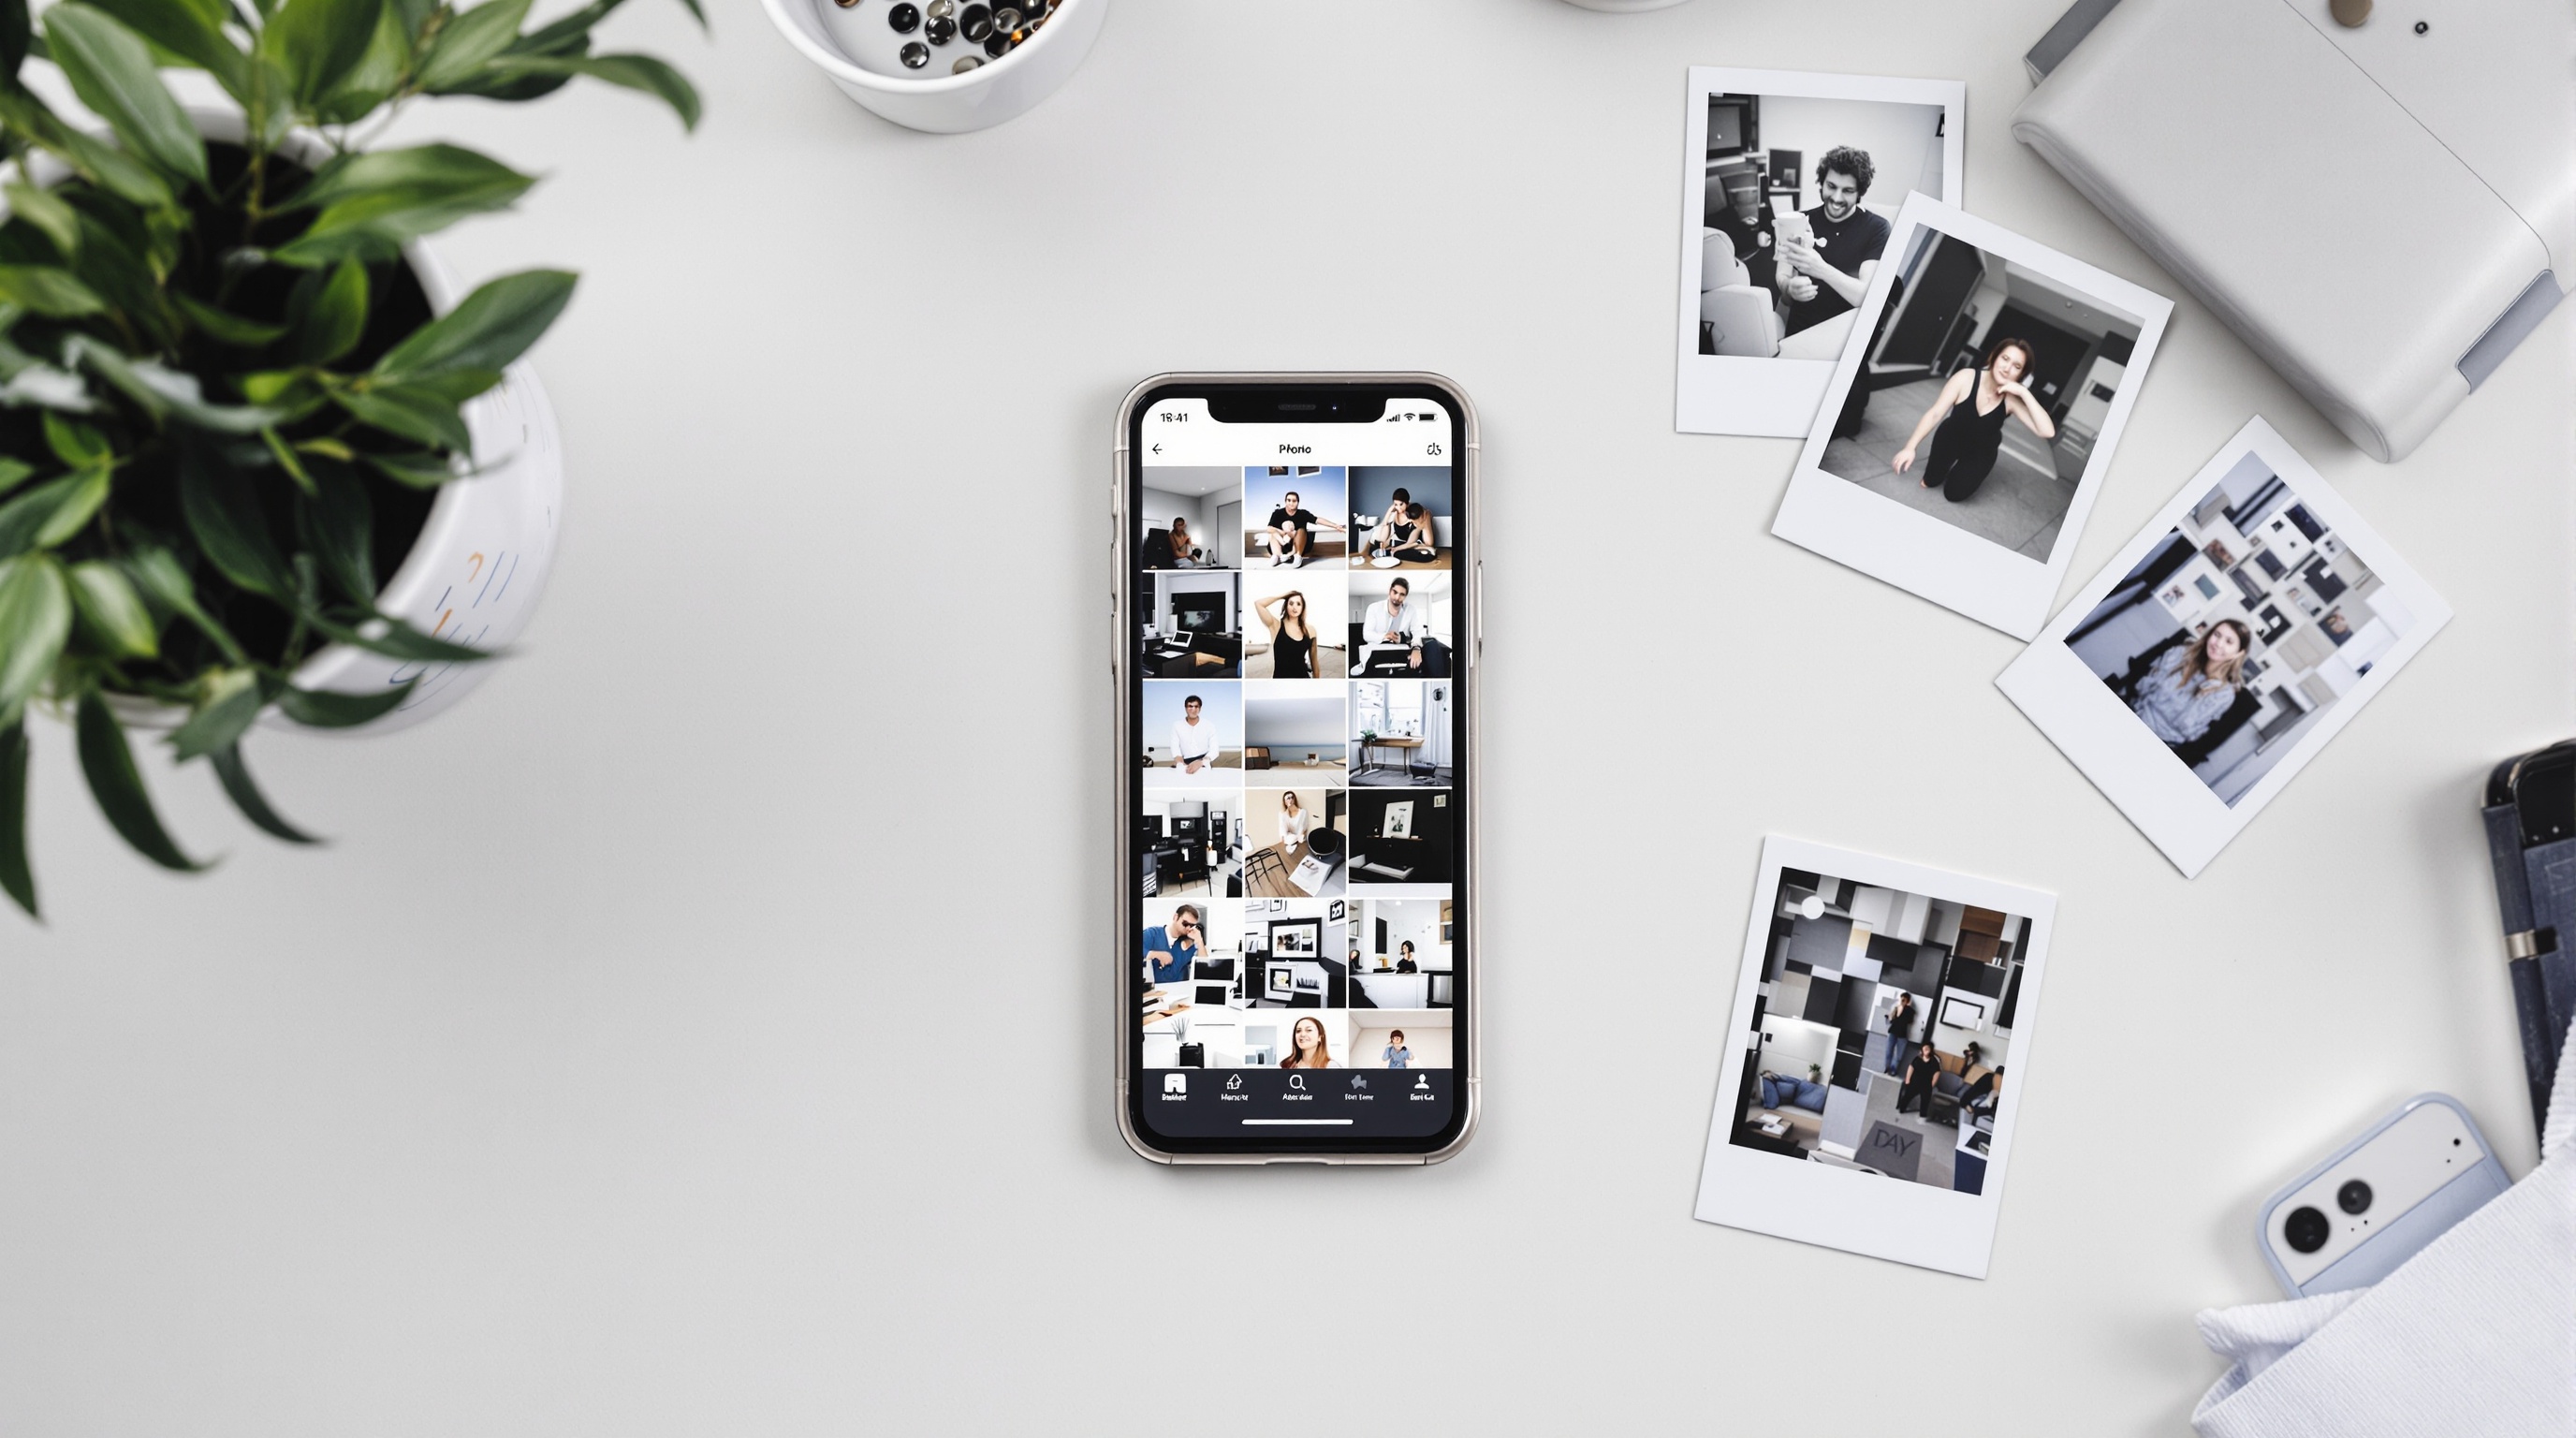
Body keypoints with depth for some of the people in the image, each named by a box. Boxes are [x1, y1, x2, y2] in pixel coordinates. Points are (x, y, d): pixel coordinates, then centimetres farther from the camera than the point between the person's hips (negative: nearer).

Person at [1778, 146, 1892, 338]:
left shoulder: (1877, 228, 0)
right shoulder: (1799, 221, 9)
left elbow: (1868, 295, -12)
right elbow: (1782, 278, 4)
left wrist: (1821, 269, -27)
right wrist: (1791, 288, -21)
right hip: (1800, 333, 3)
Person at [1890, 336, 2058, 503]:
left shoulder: (2013, 399, -29)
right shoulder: (1966, 378, -31)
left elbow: (2048, 432, -37)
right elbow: (1935, 414, -26)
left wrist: (2024, 393, -44)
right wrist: (1910, 447, -32)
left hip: (1981, 451, 0)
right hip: (1950, 439, 0)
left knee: (1954, 494, -3)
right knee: (1930, 482, 9)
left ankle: (1966, 470, 30)